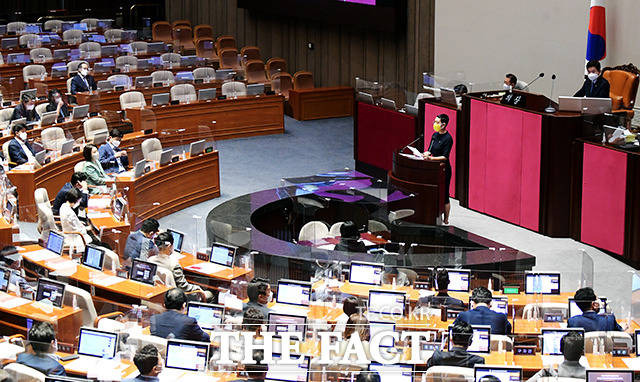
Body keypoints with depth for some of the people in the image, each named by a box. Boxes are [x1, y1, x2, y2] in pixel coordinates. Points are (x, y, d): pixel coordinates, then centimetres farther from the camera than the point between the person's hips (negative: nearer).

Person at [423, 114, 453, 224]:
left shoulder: (448, 138, -15)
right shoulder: (435, 135, 10)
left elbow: (445, 157, -19)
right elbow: (430, 150, 15)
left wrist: (431, 158, -28)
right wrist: (426, 154, -7)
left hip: (444, 170, -8)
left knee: (444, 195, -2)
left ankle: (446, 220, 7)